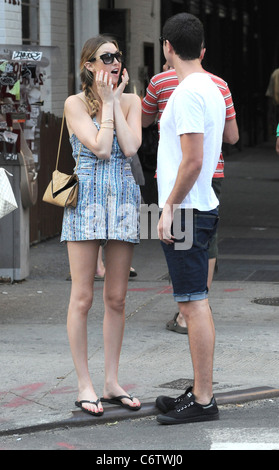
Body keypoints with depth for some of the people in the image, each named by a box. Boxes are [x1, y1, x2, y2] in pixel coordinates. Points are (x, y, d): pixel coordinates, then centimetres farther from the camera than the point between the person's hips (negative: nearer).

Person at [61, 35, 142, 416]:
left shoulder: (131, 101, 8)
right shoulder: (75, 104, -2)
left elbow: (131, 148, -8)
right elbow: (100, 147, -15)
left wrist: (114, 101, -5)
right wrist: (106, 101, -7)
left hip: (124, 200, 4)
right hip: (87, 201, -3)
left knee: (116, 299, 7)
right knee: (82, 298, -3)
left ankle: (112, 383, 14)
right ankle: (84, 384, 5)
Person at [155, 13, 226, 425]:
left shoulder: (188, 93, -16)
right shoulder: (212, 89, 14)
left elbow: (192, 161, -22)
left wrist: (170, 209, -17)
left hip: (185, 211, -10)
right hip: (202, 208, 10)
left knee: (194, 303, -7)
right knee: (197, 303, 13)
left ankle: (203, 401, -5)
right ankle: (201, 391, 20)